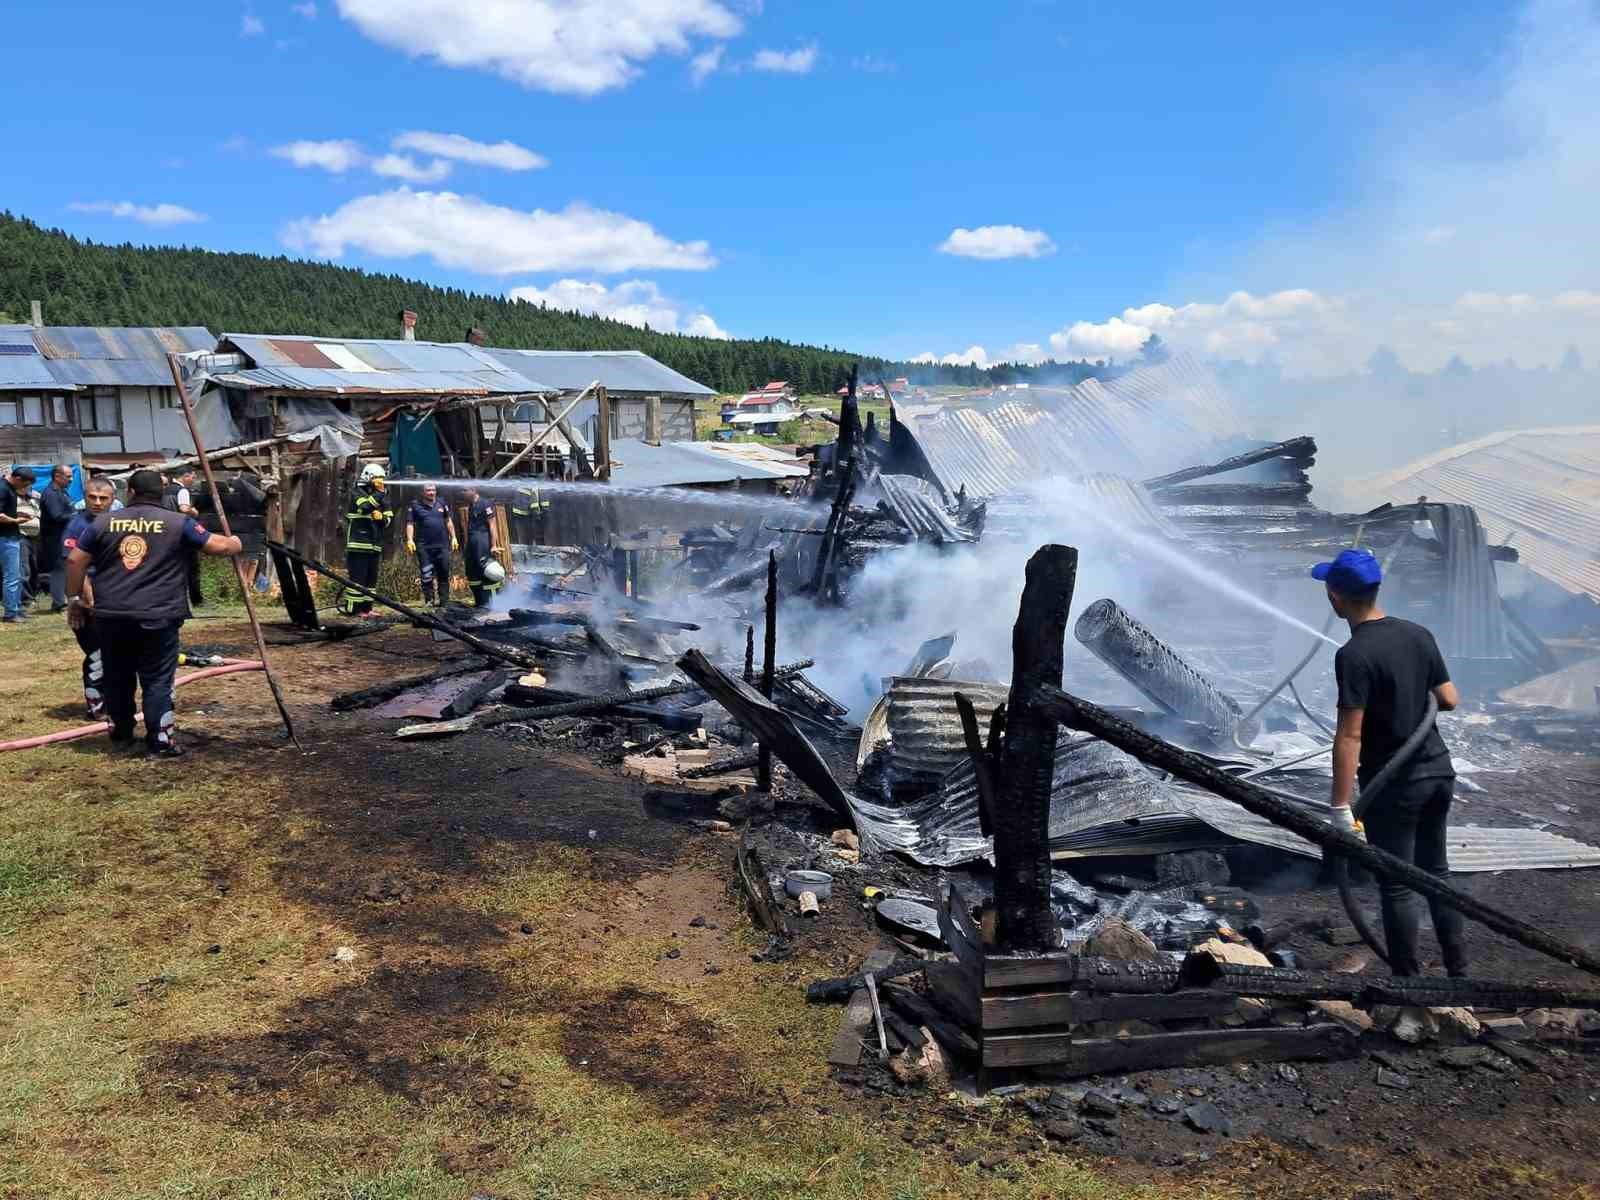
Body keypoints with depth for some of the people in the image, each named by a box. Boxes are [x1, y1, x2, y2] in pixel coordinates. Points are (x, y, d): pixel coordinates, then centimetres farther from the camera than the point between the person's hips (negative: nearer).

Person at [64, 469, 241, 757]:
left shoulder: (104, 522, 8)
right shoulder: (178, 523, -1)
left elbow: (75, 560, 9)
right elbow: (219, 546, -1)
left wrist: (74, 597, 20)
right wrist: (236, 543, 21)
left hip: (111, 616, 3)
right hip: (158, 617, -3)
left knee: (117, 678, 18)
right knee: (158, 681, 2)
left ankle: (121, 735, 32)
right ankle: (160, 742, 1)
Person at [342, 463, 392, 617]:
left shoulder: (382, 498, 17)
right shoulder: (357, 493, -1)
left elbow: (388, 521, 12)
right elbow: (366, 506, -21)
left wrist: (381, 518, -10)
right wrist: (379, 492, -16)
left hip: (375, 545, 7)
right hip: (358, 543, -7)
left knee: (371, 578, 8)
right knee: (358, 576, -10)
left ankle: (366, 607, 14)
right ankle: (352, 609, -8)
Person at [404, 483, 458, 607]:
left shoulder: (441, 504, 12)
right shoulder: (415, 506, 2)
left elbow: (448, 521, 17)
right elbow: (410, 524, -2)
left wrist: (453, 538, 12)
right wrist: (409, 540, -14)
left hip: (442, 545, 3)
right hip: (424, 547, -3)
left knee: (444, 575, 5)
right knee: (427, 576, -3)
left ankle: (444, 602, 12)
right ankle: (429, 601, 4)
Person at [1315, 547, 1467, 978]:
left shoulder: (1354, 655, -20)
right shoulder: (1418, 634, 1)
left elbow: (1349, 736, -22)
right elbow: (1450, 701, 7)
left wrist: (1341, 806, -20)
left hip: (1394, 784, -7)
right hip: (1438, 770, 7)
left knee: (1397, 886, 5)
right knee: (1436, 870, 20)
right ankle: (1458, 969, 28)